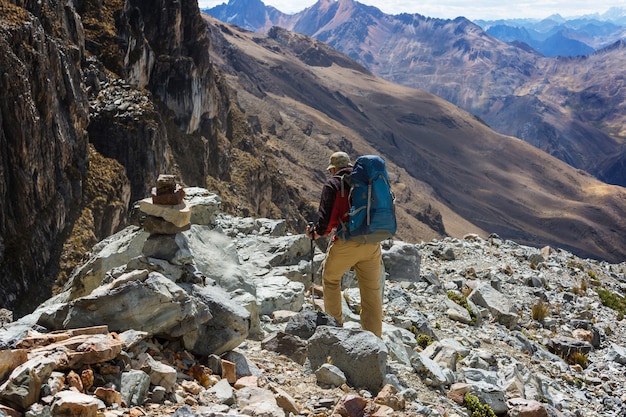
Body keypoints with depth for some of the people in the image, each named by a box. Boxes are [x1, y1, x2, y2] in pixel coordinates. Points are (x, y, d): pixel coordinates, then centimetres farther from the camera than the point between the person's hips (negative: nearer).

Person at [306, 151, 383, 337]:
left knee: (330, 279, 21)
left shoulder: (333, 184, 1)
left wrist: (314, 232, 11)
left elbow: (325, 219, -8)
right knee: (371, 292, 9)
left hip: (346, 243, -4)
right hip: (372, 244, 4)